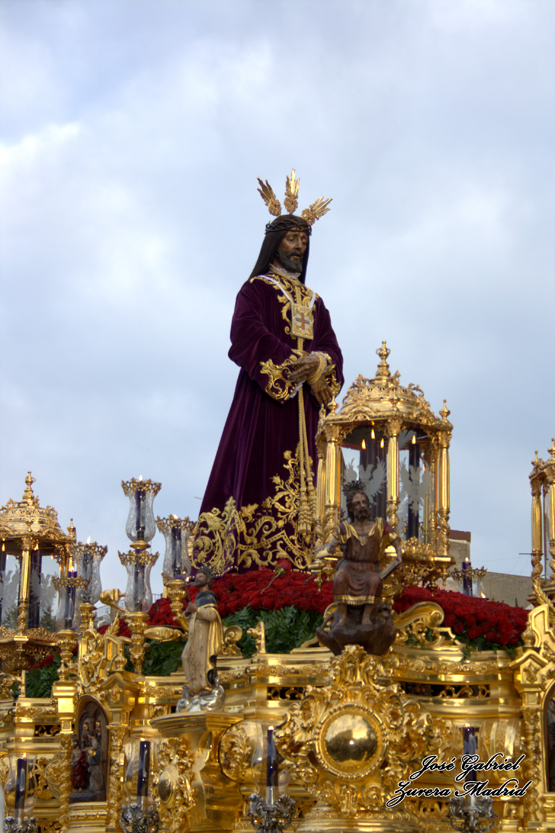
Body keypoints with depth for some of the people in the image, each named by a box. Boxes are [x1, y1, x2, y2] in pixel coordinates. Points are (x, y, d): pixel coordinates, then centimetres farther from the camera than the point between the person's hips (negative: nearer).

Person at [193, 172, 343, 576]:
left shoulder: (314, 302, 24)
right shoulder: (255, 290, 9)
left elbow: (333, 350, 12)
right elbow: (246, 334, -9)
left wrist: (317, 364, -13)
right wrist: (291, 362, -18)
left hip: (302, 400, 5)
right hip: (264, 398, -5)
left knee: (298, 479, -4)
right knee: (259, 470, -15)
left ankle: (295, 567, -9)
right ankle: (253, 562, -21)